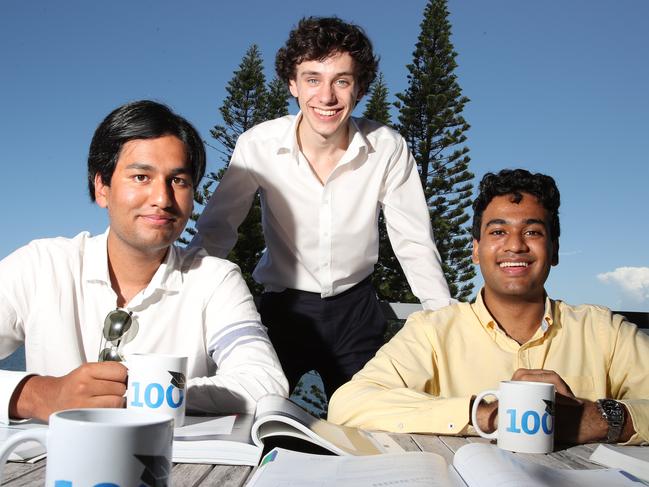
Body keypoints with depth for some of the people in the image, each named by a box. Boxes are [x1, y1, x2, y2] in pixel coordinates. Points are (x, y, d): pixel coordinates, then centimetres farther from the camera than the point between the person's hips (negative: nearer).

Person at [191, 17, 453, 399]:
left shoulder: (388, 149, -13)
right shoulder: (258, 145, -15)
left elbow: (414, 242, -5)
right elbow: (217, 229, -7)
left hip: (356, 310, 1)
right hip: (284, 307, 0)